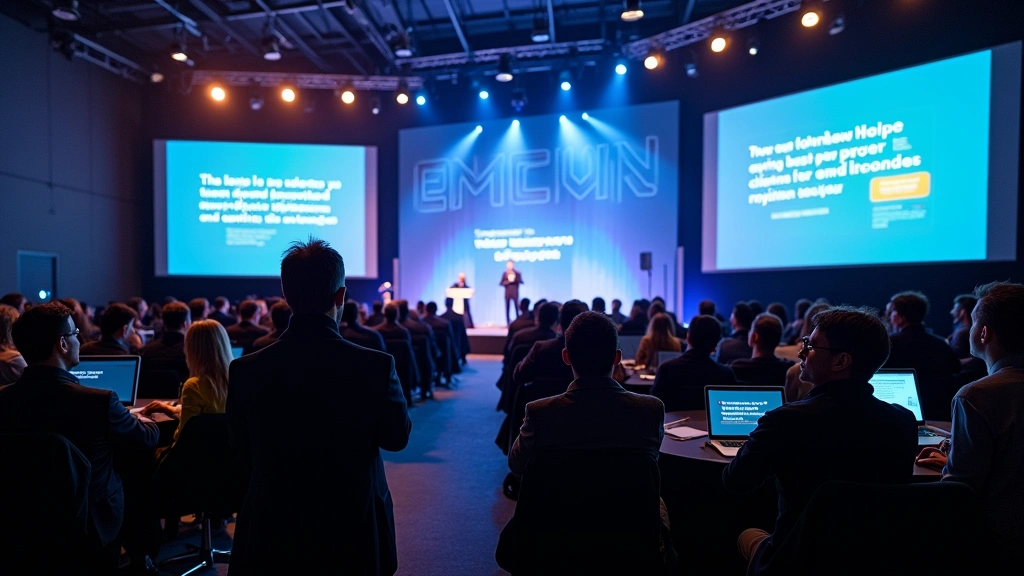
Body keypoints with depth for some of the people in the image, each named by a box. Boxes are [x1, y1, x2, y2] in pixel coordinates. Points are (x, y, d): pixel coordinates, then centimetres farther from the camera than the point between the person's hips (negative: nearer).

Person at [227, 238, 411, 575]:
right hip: (354, 531, 0)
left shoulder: (245, 370, -16)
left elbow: (243, 451, 0)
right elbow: (397, 437, -7)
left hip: (272, 532, 1)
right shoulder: (375, 366, -23)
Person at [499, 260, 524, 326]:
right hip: (507, 293, 2)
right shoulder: (504, 273, 8)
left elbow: (521, 281, -4)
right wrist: (508, 281, -12)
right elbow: (501, 283, 3)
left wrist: (514, 279, -19)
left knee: (516, 307, -6)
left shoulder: (517, 273, 3)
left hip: (515, 293, -2)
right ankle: (508, 323, 5)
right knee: (507, 308, 1)